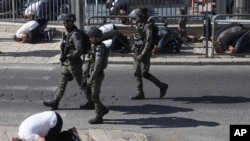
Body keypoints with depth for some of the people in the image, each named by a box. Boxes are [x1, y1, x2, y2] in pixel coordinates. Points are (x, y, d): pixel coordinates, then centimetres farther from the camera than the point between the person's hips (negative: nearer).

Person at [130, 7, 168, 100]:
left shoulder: (147, 27, -16)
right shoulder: (139, 26, 10)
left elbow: (149, 42, -23)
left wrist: (142, 55, -27)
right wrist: (134, 46, 22)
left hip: (145, 54, -9)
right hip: (137, 53, 9)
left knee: (145, 74, -8)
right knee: (137, 73, 7)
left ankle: (162, 86, 7)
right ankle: (140, 94, 14)